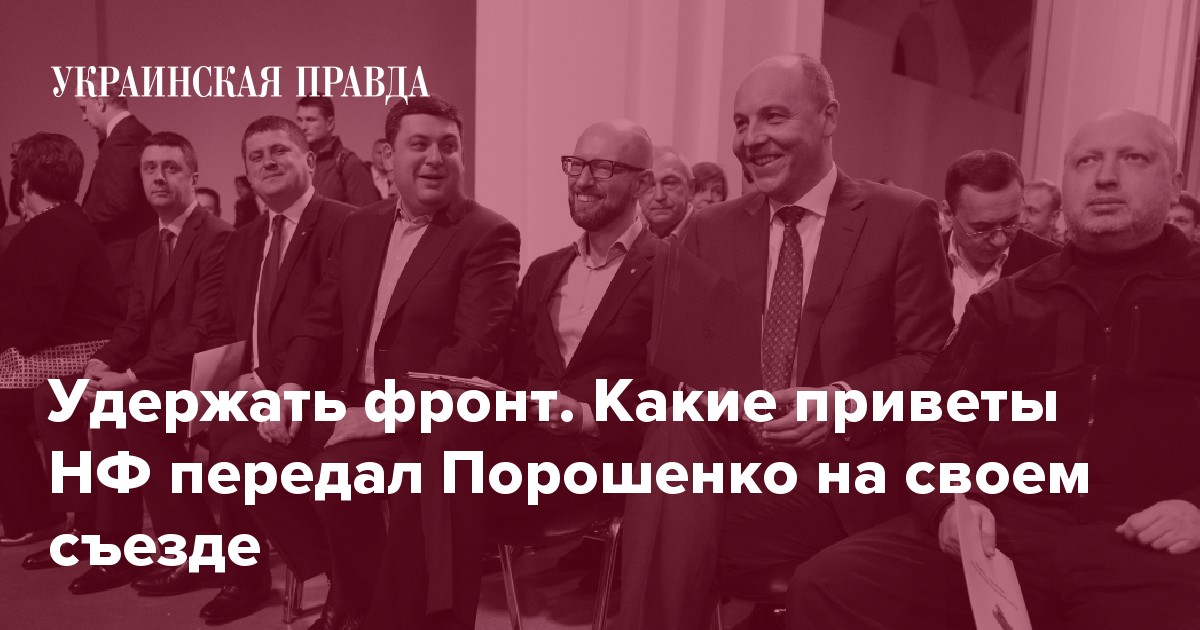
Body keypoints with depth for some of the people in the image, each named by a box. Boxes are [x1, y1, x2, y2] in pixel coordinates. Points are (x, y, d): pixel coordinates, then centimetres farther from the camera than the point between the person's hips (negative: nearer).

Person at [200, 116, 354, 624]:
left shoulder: (342, 225, -10)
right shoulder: (243, 240, 17)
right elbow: (227, 328, 17)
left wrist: (268, 383, -19)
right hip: (258, 394, 8)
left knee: (241, 454, -26)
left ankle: (332, 571, -5)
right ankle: (245, 574, 11)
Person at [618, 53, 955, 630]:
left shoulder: (903, 220, 1)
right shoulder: (712, 229, 11)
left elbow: (932, 361, -2)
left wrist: (843, 399, -19)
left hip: (840, 472, -3)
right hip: (726, 452, 3)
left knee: (676, 532, -28)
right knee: (673, 434, -31)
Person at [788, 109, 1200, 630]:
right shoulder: (1004, 303, 21)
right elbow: (940, 415, 15)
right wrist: (952, 498, -4)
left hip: (1153, 543, -1)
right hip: (1002, 527, 2)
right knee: (827, 586, -19)